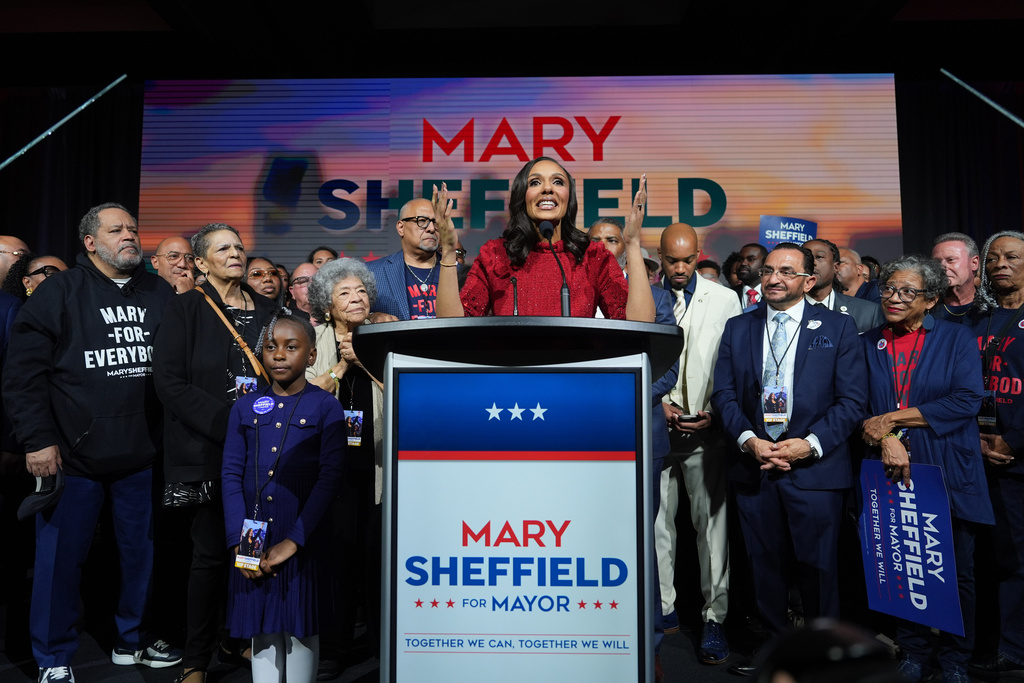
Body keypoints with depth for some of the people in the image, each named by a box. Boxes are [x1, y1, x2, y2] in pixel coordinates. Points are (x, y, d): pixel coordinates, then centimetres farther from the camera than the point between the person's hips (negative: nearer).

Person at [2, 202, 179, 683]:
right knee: (61, 558, 7)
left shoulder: (160, 295, 8)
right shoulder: (61, 293, -2)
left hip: (142, 457, 3)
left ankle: (132, 640, 33)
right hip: (72, 456, -3)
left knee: (141, 553, 13)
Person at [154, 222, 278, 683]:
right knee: (211, 553, 1)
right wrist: (226, 420, -18)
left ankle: (241, 640, 27)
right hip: (206, 451, -4)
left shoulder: (265, 310, 13)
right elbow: (169, 381, -10)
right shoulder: (188, 309, -1)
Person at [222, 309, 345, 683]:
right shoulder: (245, 407, 5)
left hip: (303, 542, -3)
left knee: (300, 627, 9)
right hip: (253, 543, 3)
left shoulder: (326, 408, -5)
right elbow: (231, 474, 2)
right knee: (261, 627, 14)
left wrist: (293, 540, -16)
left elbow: (330, 478, -11)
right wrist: (239, 541, -7)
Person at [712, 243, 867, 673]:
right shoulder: (737, 328, 9)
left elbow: (853, 399, -3)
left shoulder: (838, 328, 2)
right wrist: (748, 440, -10)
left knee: (817, 567, 6)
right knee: (763, 564, 12)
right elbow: (724, 394, 5)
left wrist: (810, 444, -13)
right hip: (753, 466, 3)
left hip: (815, 468, -2)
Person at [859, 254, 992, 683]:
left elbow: (967, 400, -11)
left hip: (948, 472, -2)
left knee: (956, 572, 7)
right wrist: (886, 439, -15)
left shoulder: (956, 339, 1)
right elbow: (858, 407, 3)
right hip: (891, 473, 2)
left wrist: (891, 418, -14)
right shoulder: (868, 344, 8)